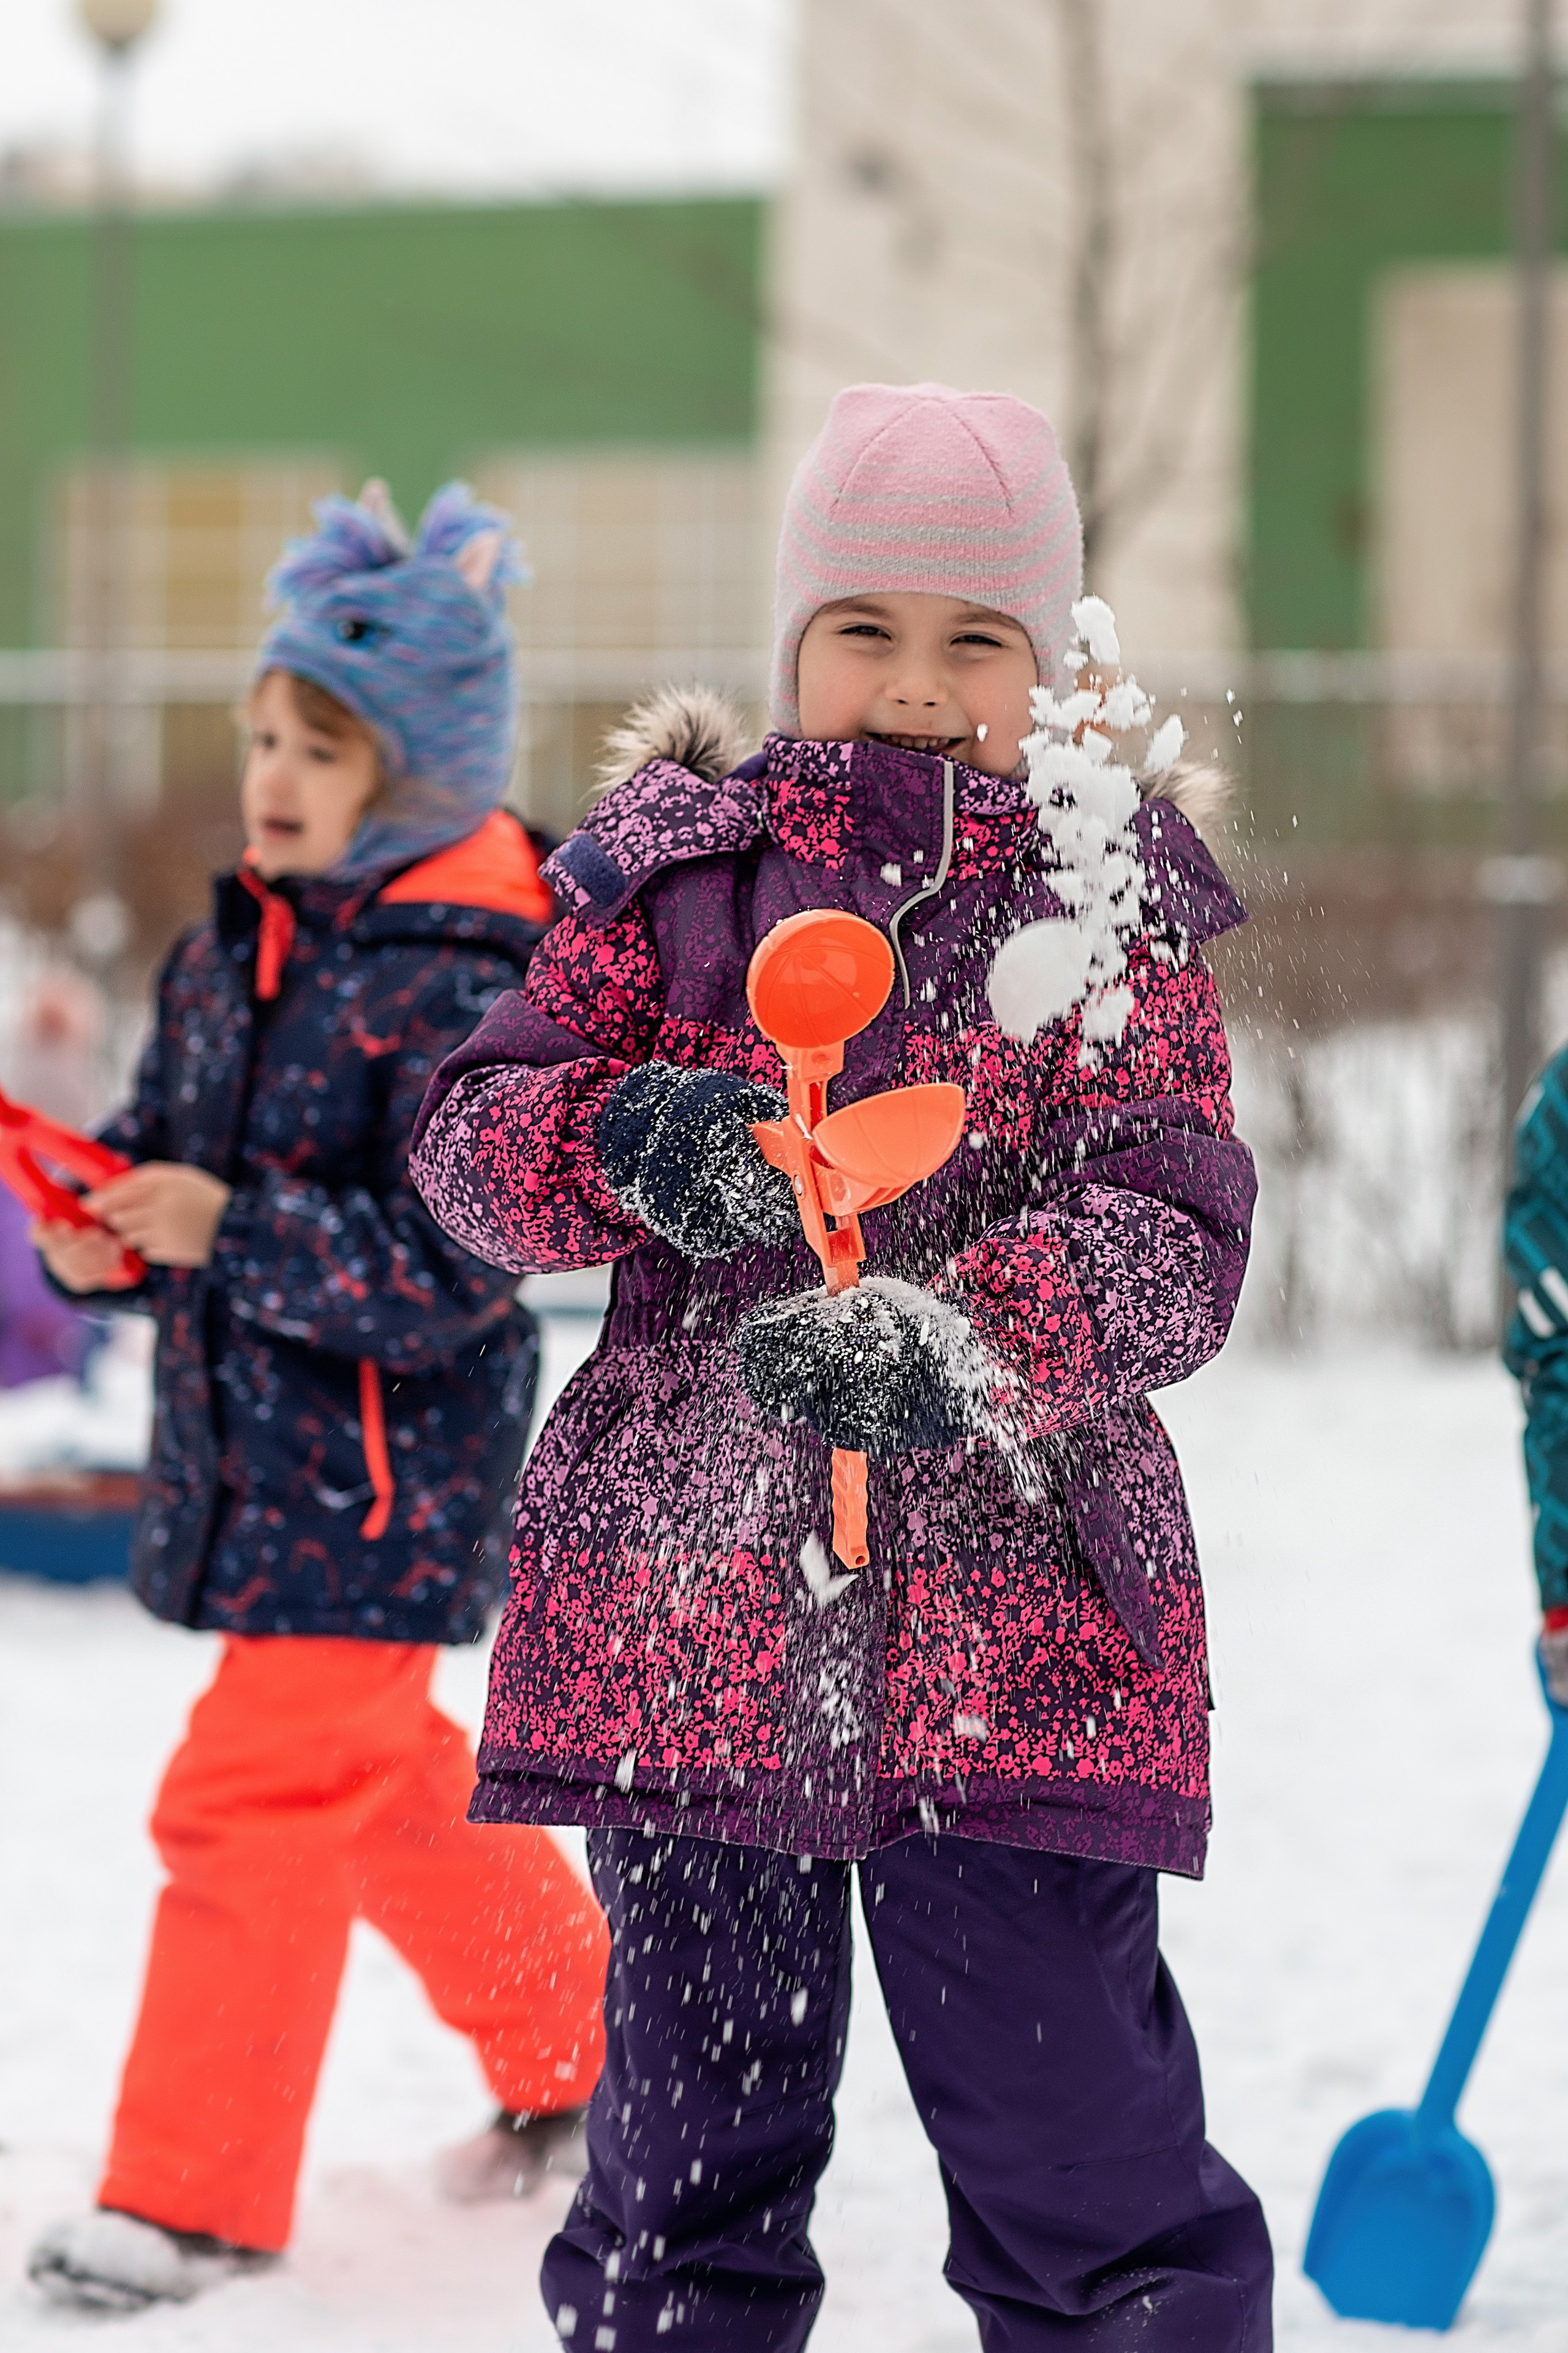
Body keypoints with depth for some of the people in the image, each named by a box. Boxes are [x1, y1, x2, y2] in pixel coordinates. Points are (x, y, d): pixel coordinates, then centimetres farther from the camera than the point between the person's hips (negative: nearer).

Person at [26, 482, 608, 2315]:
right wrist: (105, 1234, -8)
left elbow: (451, 1272, -24)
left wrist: (228, 1230, -30)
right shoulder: (228, 952, 7)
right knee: (385, 1778, 22)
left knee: (255, 1799, -8)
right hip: (243, 1449, 9)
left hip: (385, 1469, -9)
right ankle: (576, 2044, 41)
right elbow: (167, 1145, 14)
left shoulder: (466, 993, -18)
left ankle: (192, 2194, 2)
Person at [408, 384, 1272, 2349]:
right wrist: (624, 1139, -19)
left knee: (1093, 2178, 0)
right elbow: (469, 1132, 5)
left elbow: (1173, 1230, -8)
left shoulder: (1112, 903, 3)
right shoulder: (674, 873, 7)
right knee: (691, 2166, 11)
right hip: (688, 1597, 2)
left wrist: (952, 1341, -28)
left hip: (1013, 1617, -2)